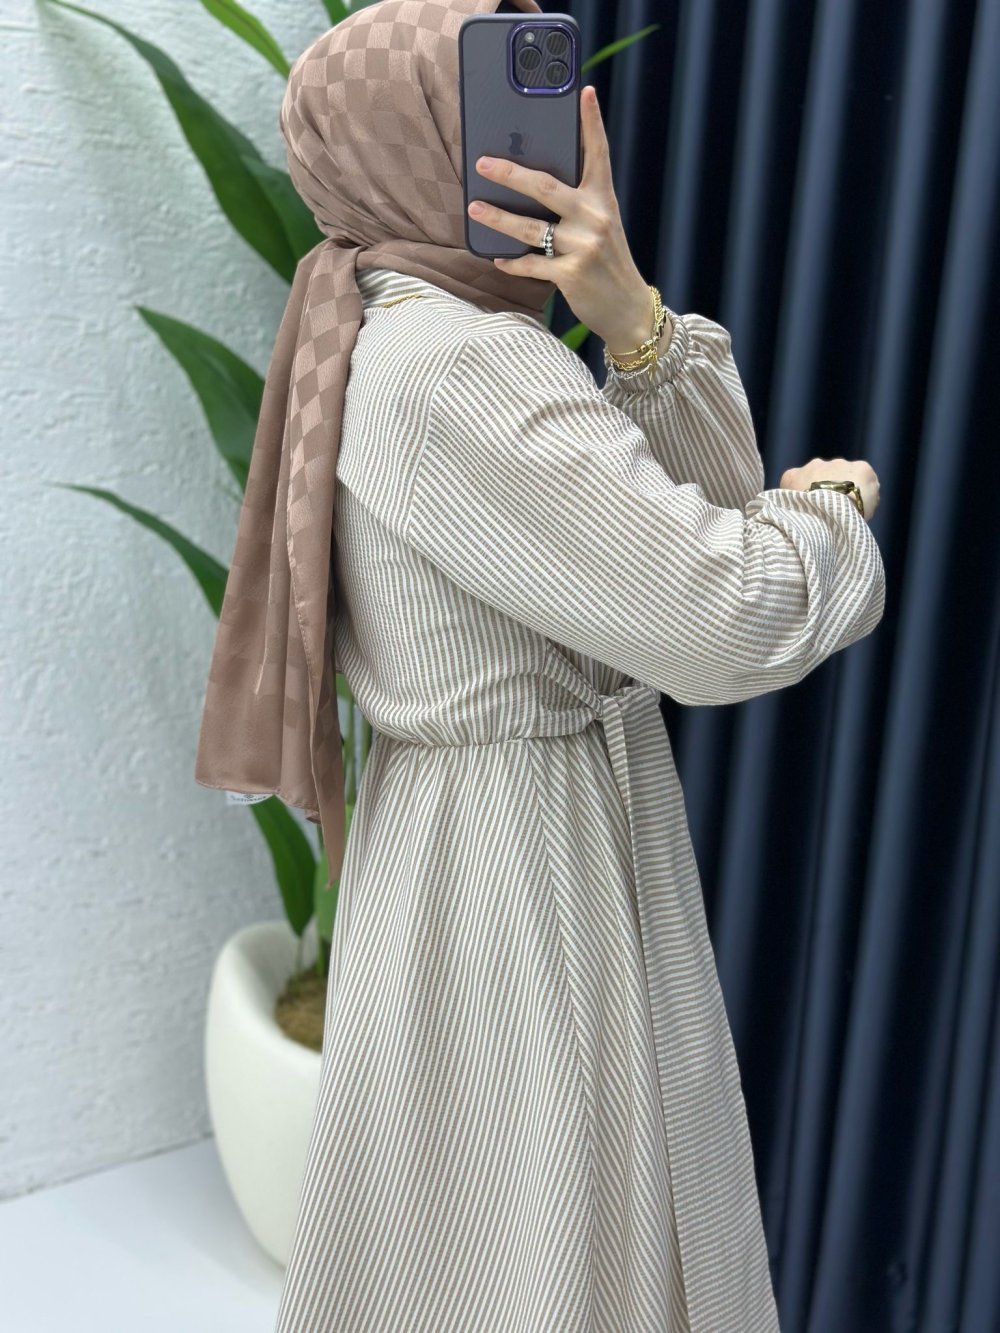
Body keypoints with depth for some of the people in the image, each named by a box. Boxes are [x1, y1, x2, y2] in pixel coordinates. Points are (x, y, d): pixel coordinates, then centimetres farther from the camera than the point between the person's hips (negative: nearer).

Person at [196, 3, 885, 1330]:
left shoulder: (433, 347, 9)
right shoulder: (451, 371, -22)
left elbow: (710, 504, 2)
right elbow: (720, 617, -25)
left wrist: (631, 316, -14)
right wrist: (835, 514, -4)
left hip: (524, 853, 10)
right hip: (524, 889, -10)